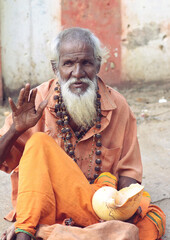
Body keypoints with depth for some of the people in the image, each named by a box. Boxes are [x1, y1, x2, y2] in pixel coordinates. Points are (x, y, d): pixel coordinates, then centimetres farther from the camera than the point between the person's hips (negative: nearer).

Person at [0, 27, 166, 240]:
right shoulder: (37, 101, -5)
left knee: (154, 219, -26)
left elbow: (128, 172, 5)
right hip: (41, 206, -2)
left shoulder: (117, 106, 0)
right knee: (39, 143, -24)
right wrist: (17, 129, -23)